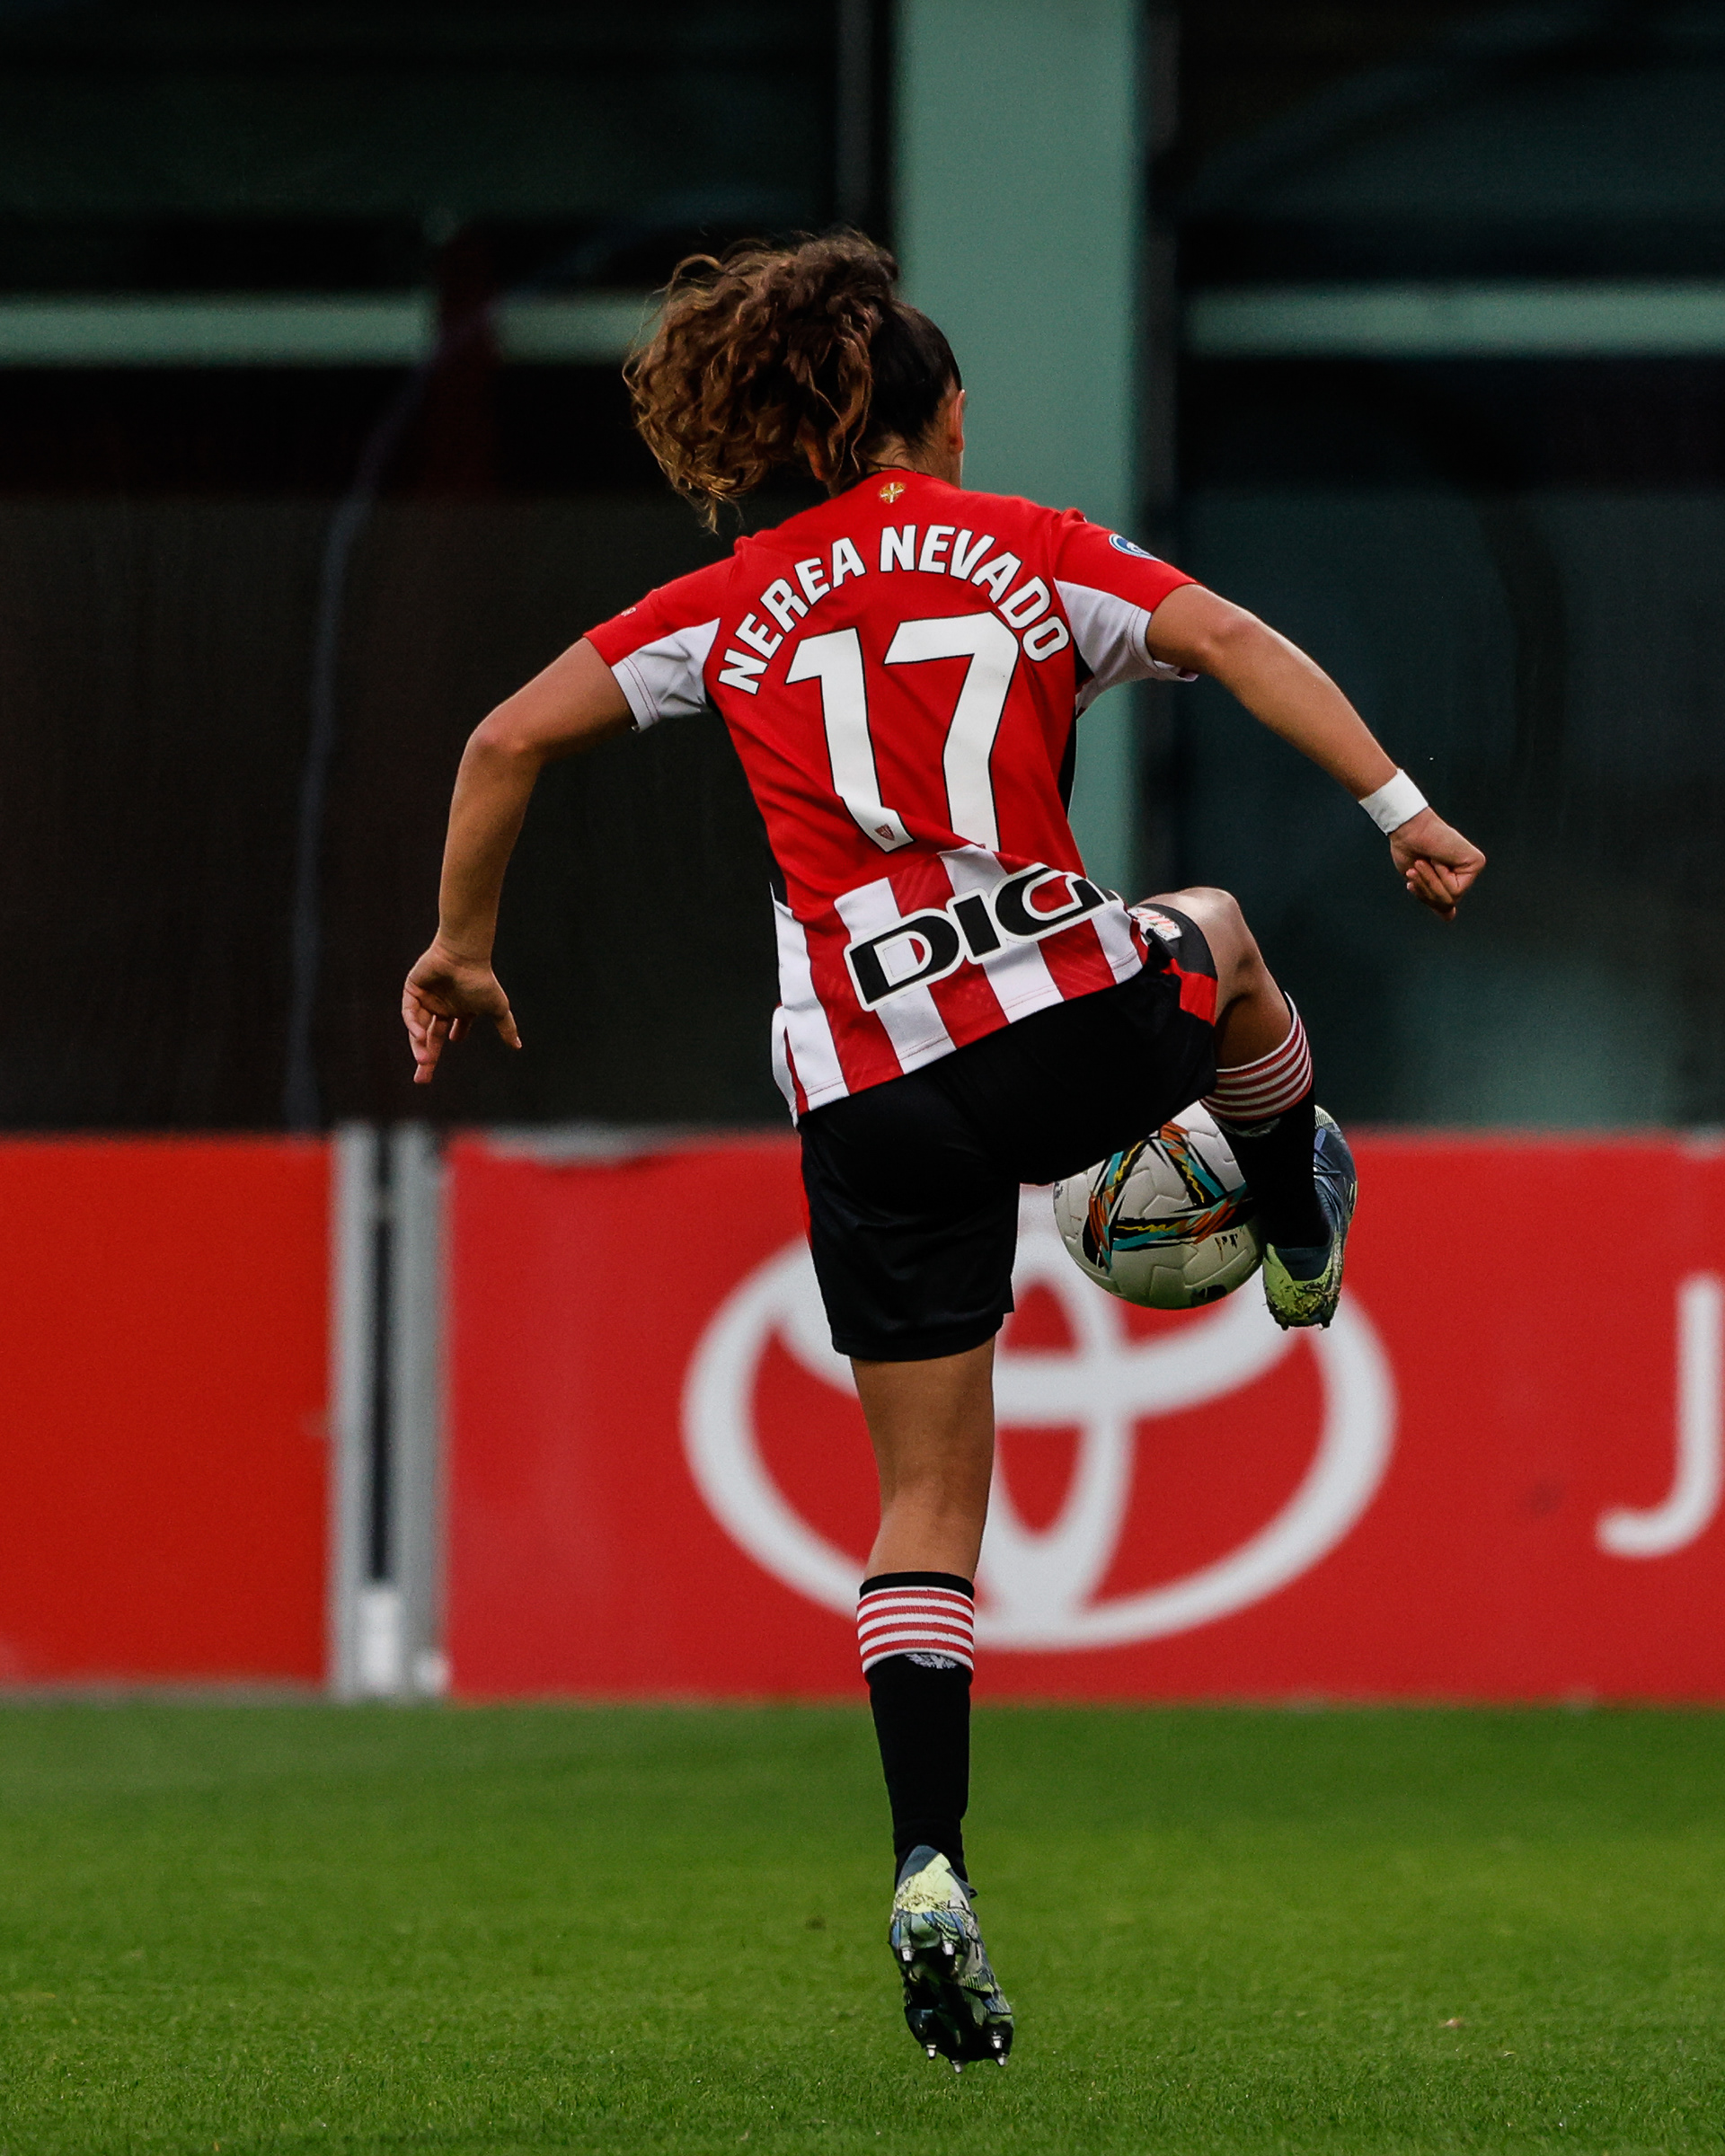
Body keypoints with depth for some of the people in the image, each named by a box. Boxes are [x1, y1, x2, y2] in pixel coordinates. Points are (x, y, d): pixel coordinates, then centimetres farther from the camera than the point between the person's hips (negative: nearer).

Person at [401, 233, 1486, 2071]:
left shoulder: (735, 607, 11)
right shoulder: (1033, 554, 7)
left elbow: (508, 740, 7)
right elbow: (1233, 643, -8)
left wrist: (461, 948, 18)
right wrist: (1398, 808, -10)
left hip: (869, 1085, 1)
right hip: (1071, 1027, -1)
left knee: (926, 1500, 7)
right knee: (1219, 938, 36)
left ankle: (928, 1865, -7)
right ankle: (1300, 1231, 56)